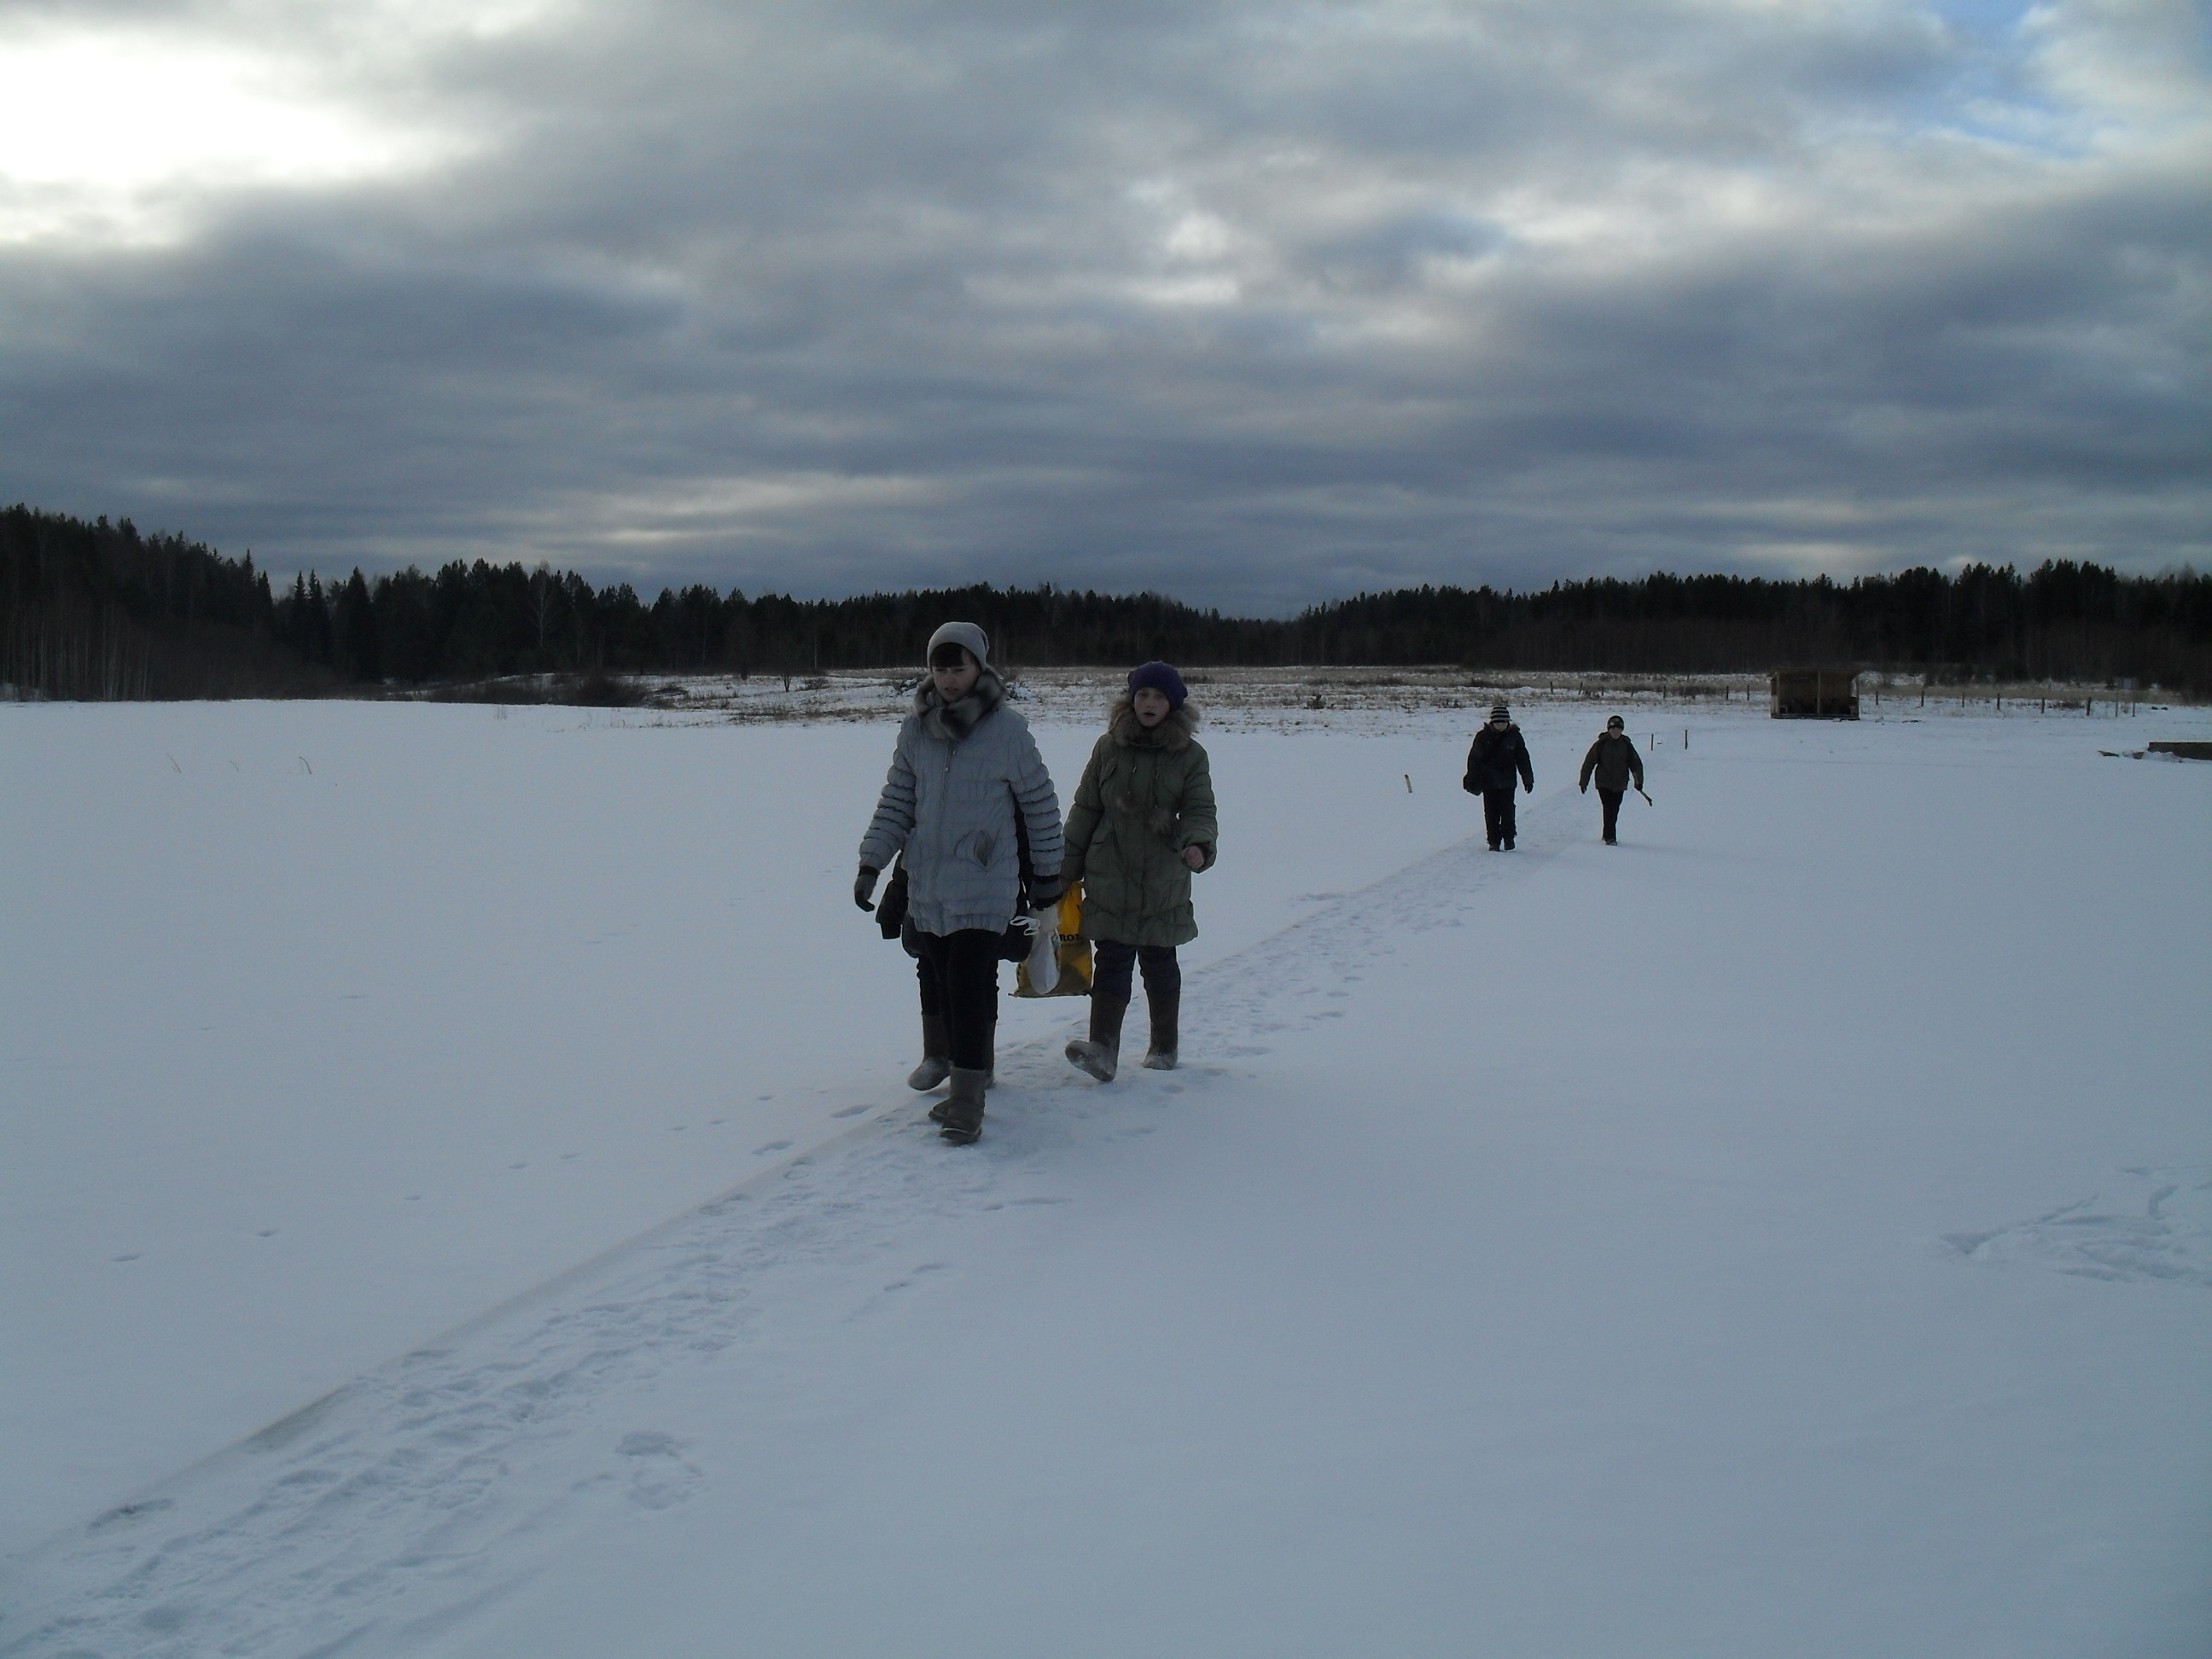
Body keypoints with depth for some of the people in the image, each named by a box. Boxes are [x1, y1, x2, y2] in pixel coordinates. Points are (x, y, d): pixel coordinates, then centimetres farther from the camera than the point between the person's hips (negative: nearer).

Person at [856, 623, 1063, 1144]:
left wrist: (1046, 873, 5)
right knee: (935, 981, 14)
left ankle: (967, 1098, -7)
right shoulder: (915, 730, 4)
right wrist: (870, 863, 5)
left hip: (983, 890, -5)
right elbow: (896, 802, 11)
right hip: (925, 887, 5)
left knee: (970, 989, -9)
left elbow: (1040, 804, 1)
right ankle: (939, 1057, 33)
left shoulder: (1008, 730, -8)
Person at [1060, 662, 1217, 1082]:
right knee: (1111, 961, -7)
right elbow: (1085, 810, 9)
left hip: (1164, 882, 0)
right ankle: (1103, 1048, -15)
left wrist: (1198, 845, -27)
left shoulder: (1190, 755, 1)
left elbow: (1199, 810, -5)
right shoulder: (1108, 748, 4)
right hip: (1109, 878, 1)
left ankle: (1165, 1047, 24)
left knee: (1159, 962, 11)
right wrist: (1067, 869, 9)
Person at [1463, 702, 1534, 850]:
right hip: (1488, 782, 0)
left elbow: (1523, 759, 6)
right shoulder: (1483, 736, -4)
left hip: (1507, 782, 0)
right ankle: (1494, 841, 12)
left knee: (1507, 811, -2)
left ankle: (1508, 839, 12)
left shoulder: (1514, 735, 0)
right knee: (1491, 813, 3)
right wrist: (1472, 781, -5)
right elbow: (1474, 759, -1)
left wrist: (1528, 780, 6)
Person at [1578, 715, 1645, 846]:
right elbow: (1589, 763, -3)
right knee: (1609, 809, -13)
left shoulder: (1626, 745, 1)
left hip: (1620, 784, 3)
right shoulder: (1601, 744, -7)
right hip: (1604, 783, -3)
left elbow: (1636, 763, 4)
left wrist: (1639, 780, -8)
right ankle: (1610, 837, -11)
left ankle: (1607, 835, 27)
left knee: (1614, 810, 10)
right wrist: (1584, 782, -3)